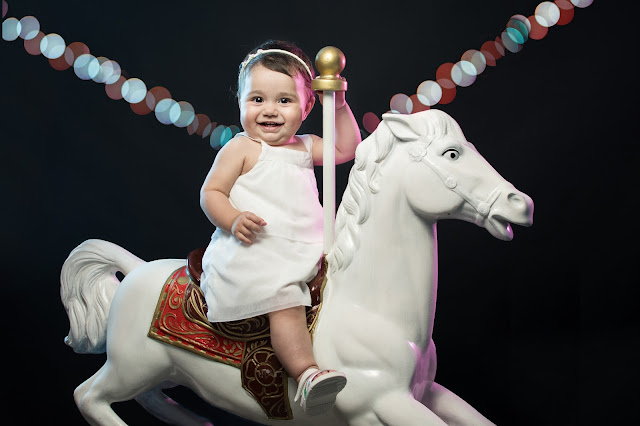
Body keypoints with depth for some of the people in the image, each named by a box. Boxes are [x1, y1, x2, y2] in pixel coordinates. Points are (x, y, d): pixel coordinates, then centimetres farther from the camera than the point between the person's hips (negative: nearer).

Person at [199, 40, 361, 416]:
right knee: (286, 302, -29)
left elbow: (346, 148, 23)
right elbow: (211, 192, -5)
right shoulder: (241, 149, -2)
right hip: (255, 253, -8)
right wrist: (233, 220, -24)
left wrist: (339, 104, 14)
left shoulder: (305, 146, 17)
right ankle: (306, 373, -37)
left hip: (304, 252, 8)